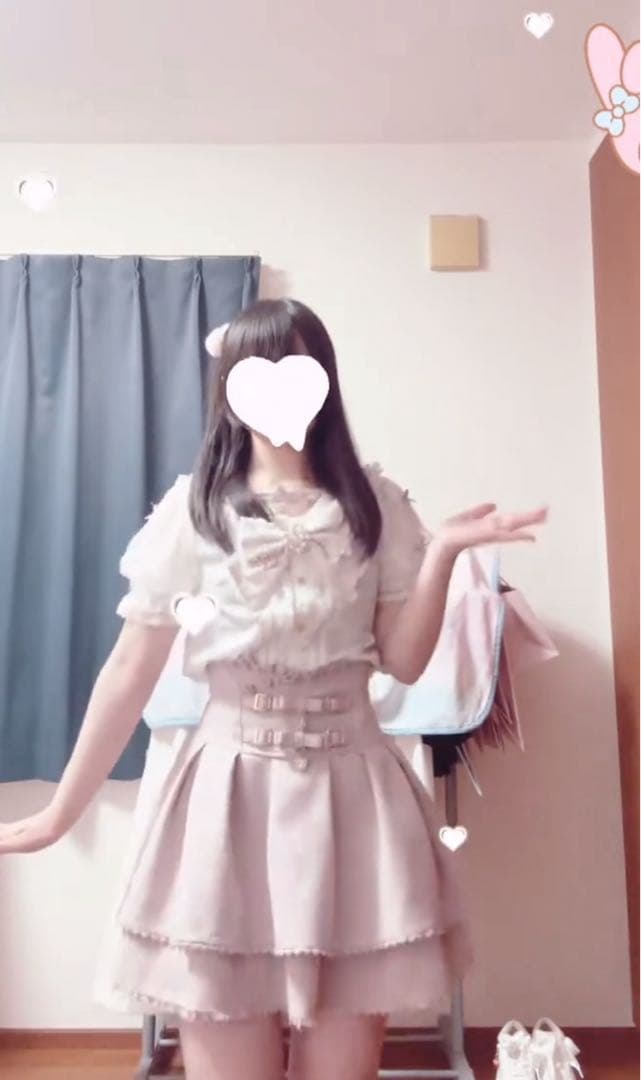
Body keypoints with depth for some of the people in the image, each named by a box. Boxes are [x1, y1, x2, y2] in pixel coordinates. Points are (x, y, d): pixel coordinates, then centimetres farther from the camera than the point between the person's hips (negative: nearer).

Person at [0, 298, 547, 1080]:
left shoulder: (375, 503, 3)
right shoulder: (191, 509, -1)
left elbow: (404, 662, 1)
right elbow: (130, 673, 1)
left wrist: (440, 553, -12)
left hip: (350, 787, 2)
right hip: (230, 788, -1)